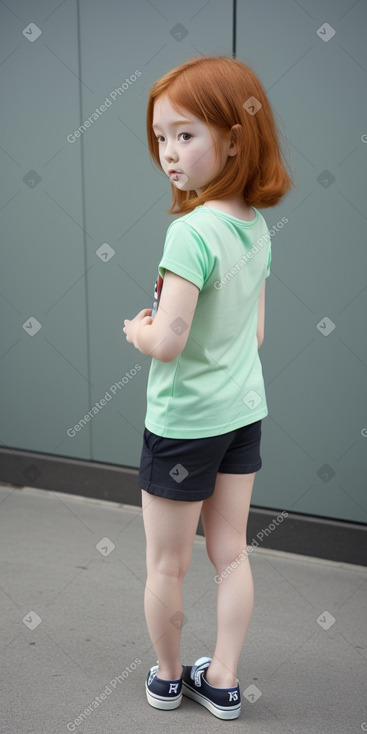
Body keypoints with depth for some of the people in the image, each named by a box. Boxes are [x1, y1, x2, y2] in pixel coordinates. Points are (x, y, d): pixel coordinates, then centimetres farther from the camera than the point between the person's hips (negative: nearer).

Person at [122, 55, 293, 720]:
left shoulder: (191, 232, -24)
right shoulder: (258, 228, 0)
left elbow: (166, 343, -28)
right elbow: (255, 333, 8)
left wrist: (136, 332, -6)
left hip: (184, 422, -7)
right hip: (244, 412, 7)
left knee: (166, 566, 13)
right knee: (231, 554, 16)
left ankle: (167, 676, 33)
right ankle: (222, 681, 30)